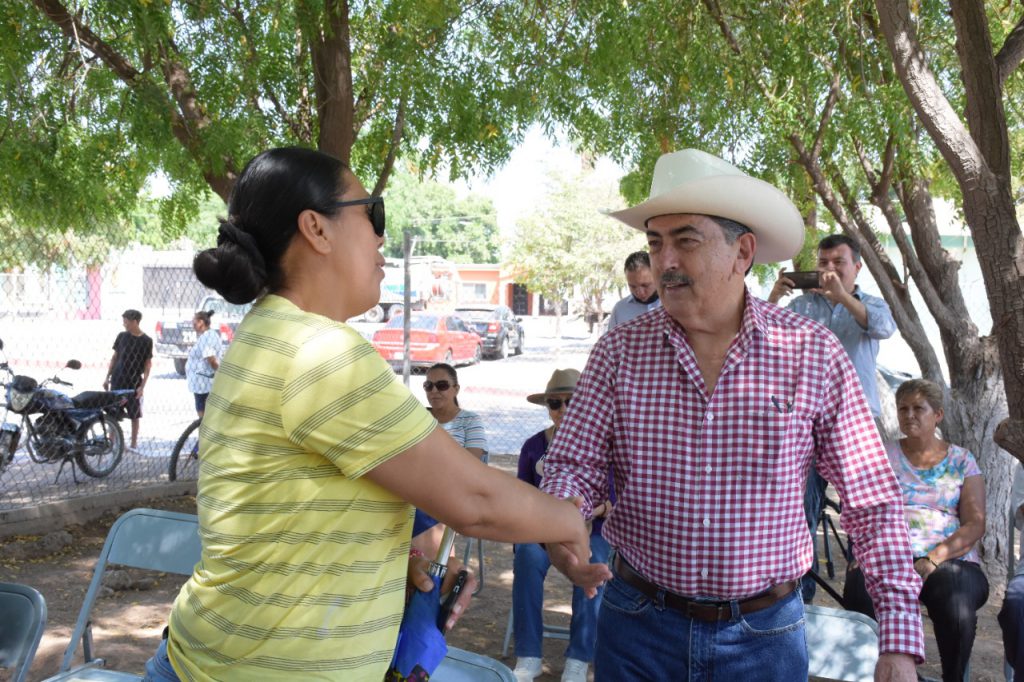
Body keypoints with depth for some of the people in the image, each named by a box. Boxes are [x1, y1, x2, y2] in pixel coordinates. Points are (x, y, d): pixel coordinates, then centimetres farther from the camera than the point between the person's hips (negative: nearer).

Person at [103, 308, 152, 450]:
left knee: (135, 415, 4)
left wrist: (142, 386, -10)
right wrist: (107, 377, 7)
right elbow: (114, 357, 11)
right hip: (117, 381, 3)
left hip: (134, 383, -2)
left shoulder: (146, 341, -6)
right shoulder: (122, 336, 3)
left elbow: (148, 365, -4)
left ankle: (134, 444, 15)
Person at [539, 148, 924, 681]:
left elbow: (872, 503, -4)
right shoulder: (618, 352, -5)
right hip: (638, 622, 1)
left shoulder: (814, 354, -8)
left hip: (765, 633, 0)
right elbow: (574, 463, -4)